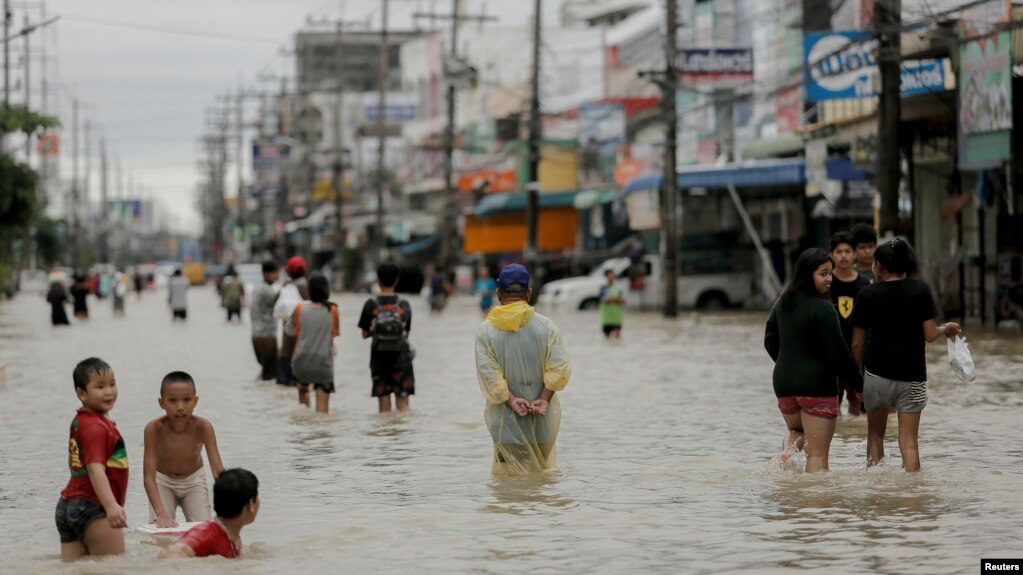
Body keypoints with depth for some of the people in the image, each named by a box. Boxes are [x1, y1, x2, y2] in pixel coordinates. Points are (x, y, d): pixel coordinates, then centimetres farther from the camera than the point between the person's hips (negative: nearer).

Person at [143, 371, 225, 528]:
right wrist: (161, 514, -49)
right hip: (163, 481, -1)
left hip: (193, 480, 1)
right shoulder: (154, 429, -33)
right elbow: (149, 477, -35)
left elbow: (218, 471, -33)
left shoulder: (203, 428, -30)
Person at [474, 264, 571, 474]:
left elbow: (488, 375, -13)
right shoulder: (546, 326, -2)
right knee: (543, 472, 16)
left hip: (506, 423, -2)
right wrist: (544, 399, -10)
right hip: (543, 421, 2)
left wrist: (511, 400, -14)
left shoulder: (486, 330, -5)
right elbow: (560, 369, -8)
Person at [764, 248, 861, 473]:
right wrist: (860, 384, -6)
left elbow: (770, 342, 17)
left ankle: (788, 448, 0)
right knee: (818, 454, -1)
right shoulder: (823, 308, -16)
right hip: (817, 385, -6)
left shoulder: (782, 303, 7)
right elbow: (837, 353, -15)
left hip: (784, 382, 6)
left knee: (796, 429, 30)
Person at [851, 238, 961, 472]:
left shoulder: (868, 294, -3)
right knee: (909, 442, 0)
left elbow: (857, 343, -2)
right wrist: (946, 328, 16)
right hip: (912, 374, 0)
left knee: (876, 433, 18)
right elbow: (929, 335, -5)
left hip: (877, 372, 0)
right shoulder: (920, 290, -3)